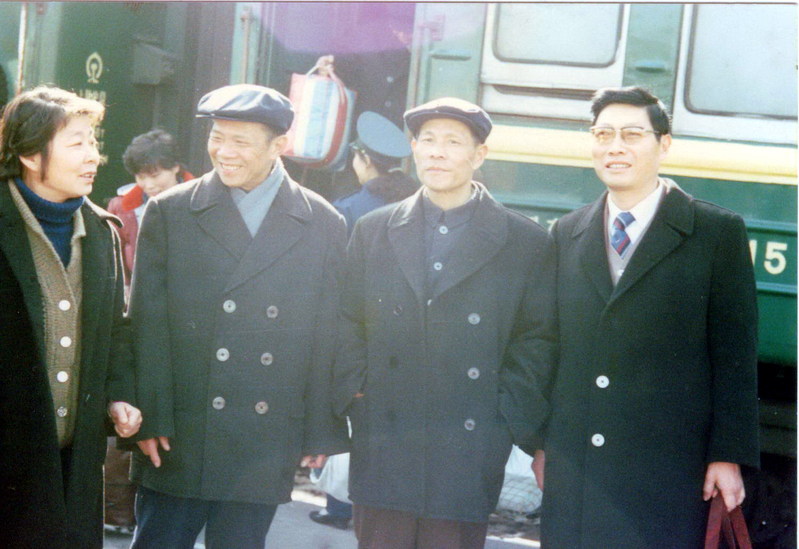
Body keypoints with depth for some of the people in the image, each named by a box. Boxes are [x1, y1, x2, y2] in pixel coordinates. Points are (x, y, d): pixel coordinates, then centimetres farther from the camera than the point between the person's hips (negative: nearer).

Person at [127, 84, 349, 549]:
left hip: (264, 451, 1)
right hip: (177, 440, 0)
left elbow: (328, 336, 4)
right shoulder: (169, 213, 2)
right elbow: (148, 325, -1)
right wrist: (150, 419, -7)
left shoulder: (324, 226, 3)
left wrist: (321, 432, 3)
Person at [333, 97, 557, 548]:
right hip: (382, 453, 2)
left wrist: (511, 423, -5)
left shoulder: (526, 244, 3)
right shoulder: (373, 231, 11)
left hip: (468, 456, -2)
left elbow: (537, 342, 2)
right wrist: (354, 398, 0)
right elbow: (348, 325, 12)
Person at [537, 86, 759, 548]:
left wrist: (728, 456, -6)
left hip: (668, 472, -3)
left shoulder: (718, 233, 1)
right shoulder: (567, 234, 13)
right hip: (573, 470, 4)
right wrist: (541, 442, 11)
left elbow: (735, 357, -2)